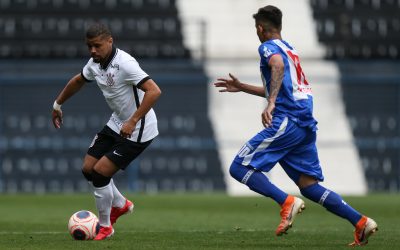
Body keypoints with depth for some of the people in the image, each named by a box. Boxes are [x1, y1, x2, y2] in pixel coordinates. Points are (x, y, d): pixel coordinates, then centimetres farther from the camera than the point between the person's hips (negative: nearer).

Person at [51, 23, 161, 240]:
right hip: (117, 124, 8)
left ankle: (105, 226, 11)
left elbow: (154, 91, -35)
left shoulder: (124, 63, -27)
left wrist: (132, 122, -37)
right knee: (88, 169, 10)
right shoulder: (95, 63, 0)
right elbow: (78, 81, 23)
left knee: (100, 173, -9)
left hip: (137, 131, -8)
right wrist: (58, 104, 29)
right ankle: (120, 205, 35)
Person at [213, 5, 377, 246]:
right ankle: (361, 222, -6)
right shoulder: (289, 48, 27)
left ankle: (287, 202, -22)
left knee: (240, 168, -6)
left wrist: (271, 104, -34)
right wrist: (241, 87, 44)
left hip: (287, 121, -9)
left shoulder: (268, 46, 0)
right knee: (309, 186, 7)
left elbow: (278, 66, -25)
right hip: (306, 124, 9)